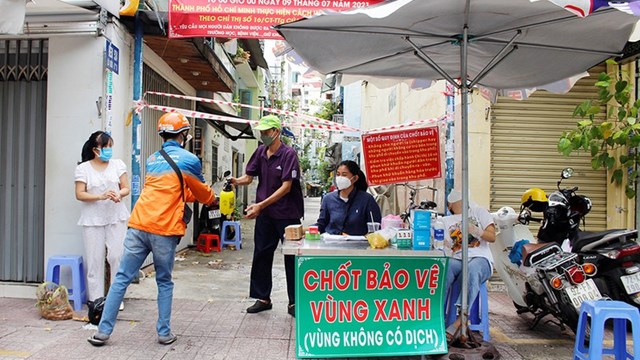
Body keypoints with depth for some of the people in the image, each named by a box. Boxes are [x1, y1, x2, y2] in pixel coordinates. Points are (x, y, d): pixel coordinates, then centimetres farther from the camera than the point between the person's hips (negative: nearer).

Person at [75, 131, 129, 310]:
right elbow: (79, 194, -4)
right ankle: (96, 298, 13)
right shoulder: (83, 168, 0)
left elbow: (126, 188, 7)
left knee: (117, 256, -4)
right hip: (93, 220, -1)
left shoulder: (118, 164, 6)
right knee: (95, 260, 1)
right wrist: (100, 196, -19)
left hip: (116, 217, 1)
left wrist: (118, 194, -15)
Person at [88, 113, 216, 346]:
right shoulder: (189, 160, 0)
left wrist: (192, 195, 40)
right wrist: (212, 198, 36)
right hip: (164, 230, -4)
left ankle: (103, 331, 15)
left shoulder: (152, 159, 17)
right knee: (164, 283, 11)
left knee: (122, 279, 9)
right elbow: (204, 194, 15)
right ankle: (164, 333, 17)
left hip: (138, 225, 4)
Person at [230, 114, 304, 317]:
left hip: (287, 214, -6)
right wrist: (235, 181, -17)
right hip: (264, 213, 6)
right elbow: (249, 177, 6)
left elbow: (286, 187, -18)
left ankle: (294, 302, 14)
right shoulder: (260, 152, 6)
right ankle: (263, 298, 23)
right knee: (261, 255, 9)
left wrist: (261, 205, -24)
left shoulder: (288, 154, -13)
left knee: (292, 258, 3)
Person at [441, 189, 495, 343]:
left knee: (472, 269, -40)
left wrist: (476, 231, -13)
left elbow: (492, 237, 7)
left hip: (480, 258, -2)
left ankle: (460, 320, -47)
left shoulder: (479, 212, 20)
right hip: (457, 259, 2)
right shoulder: (446, 221, 26)